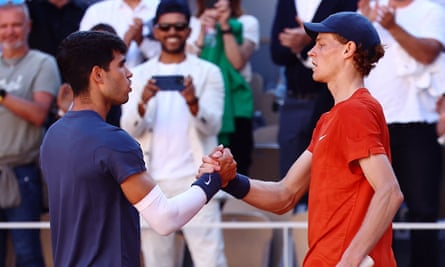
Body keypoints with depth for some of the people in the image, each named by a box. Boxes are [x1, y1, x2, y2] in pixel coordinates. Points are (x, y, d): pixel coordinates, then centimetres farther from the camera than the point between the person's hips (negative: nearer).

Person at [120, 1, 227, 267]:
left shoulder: (208, 72, 4)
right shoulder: (140, 74, 9)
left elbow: (212, 126, -6)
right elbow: (129, 129, -2)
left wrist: (193, 103, -27)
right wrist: (143, 102, -23)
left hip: (195, 179, -2)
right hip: (152, 181, 3)